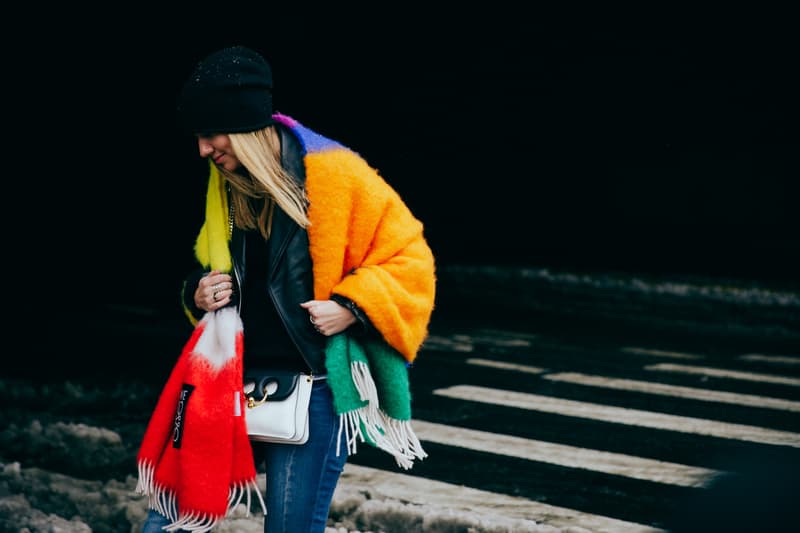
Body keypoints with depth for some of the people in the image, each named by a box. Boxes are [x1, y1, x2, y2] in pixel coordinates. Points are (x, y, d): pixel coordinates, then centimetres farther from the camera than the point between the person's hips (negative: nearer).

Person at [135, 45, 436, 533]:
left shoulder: (334, 176, -12)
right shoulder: (226, 189, 8)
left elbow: (410, 259, -7)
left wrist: (352, 308, -19)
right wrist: (198, 295, 2)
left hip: (314, 390, -6)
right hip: (235, 382, 6)